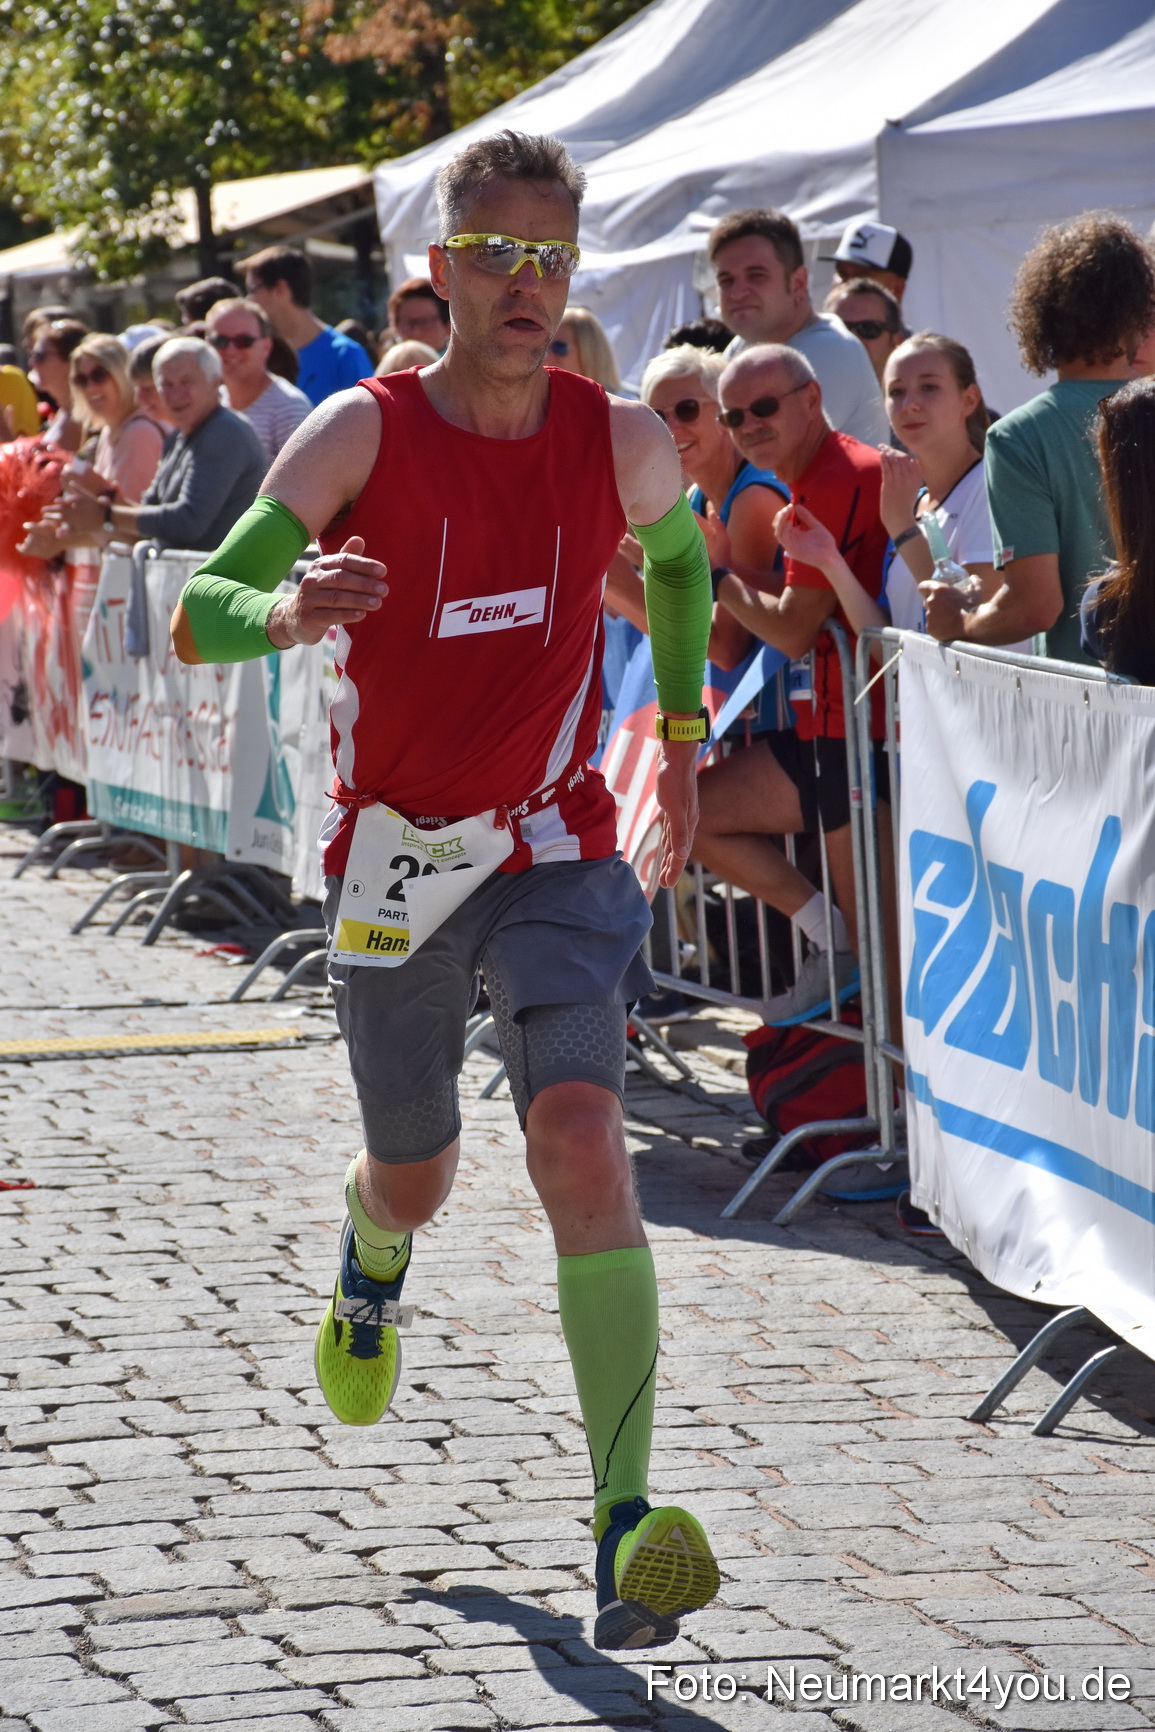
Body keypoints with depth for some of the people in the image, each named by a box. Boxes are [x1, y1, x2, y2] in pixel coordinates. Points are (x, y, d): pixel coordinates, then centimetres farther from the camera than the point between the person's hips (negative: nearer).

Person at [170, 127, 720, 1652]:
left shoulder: (622, 443, -5)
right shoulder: (366, 432, -12)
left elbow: (680, 557, 19)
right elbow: (197, 617, -19)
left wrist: (683, 745, 19)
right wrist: (289, 615, -41)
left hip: (556, 852, 0)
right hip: (393, 858, 0)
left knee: (580, 1137, -23)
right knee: (415, 1175, 18)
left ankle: (627, 1523, -27)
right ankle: (374, 1265, 59)